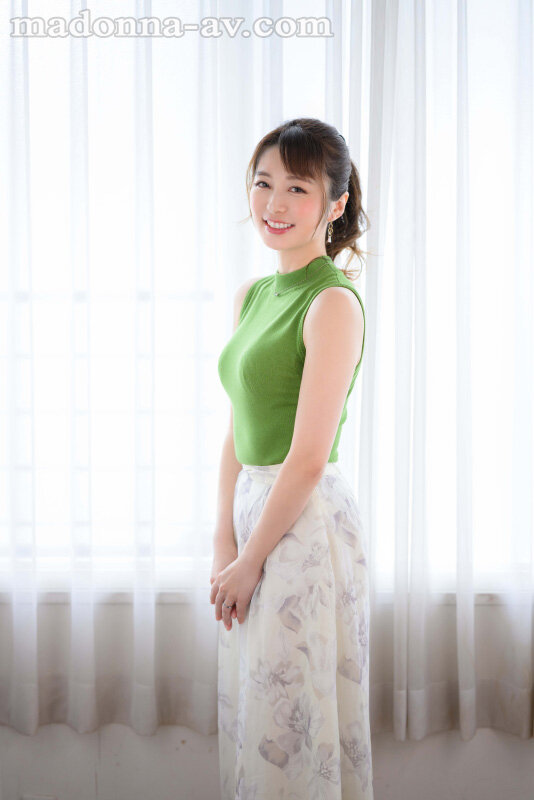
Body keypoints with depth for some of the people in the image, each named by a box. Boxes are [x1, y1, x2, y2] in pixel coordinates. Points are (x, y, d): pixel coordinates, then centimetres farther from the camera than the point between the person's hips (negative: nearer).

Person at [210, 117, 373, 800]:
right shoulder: (250, 296, 10)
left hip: (307, 521, -8)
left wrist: (249, 559, -11)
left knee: (290, 723, 5)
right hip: (256, 508, 8)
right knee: (250, 715, 18)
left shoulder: (334, 303, -16)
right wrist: (223, 542, 2)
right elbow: (237, 431, 10)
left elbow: (308, 459, -18)